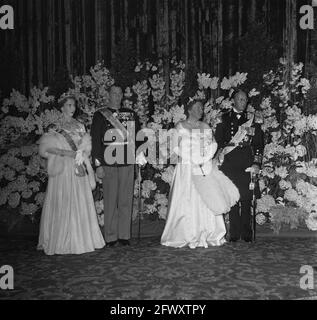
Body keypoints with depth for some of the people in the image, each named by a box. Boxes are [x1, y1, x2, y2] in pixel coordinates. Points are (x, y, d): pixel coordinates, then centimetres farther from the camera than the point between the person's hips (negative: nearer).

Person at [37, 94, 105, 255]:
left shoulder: (80, 126, 13)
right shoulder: (55, 129, 1)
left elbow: (87, 147, 13)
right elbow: (45, 148, -7)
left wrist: (79, 153, -4)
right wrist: (64, 152, -15)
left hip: (79, 169, 4)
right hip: (63, 170, -4)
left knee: (82, 203, 4)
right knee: (63, 204, -4)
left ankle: (82, 239, 12)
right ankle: (62, 241, 4)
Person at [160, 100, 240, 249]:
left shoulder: (205, 126, 15)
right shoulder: (181, 127, 3)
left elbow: (213, 144, 7)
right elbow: (175, 147, -5)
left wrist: (204, 160, -10)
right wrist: (193, 160, -11)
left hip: (205, 168, 4)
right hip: (187, 168, -4)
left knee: (208, 200, 1)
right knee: (187, 202, -5)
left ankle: (209, 235, 7)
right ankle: (186, 236, 2)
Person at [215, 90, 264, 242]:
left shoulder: (252, 119, 13)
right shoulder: (224, 118, 12)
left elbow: (259, 142, 10)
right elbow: (218, 140, 9)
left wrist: (257, 162, 1)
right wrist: (221, 152, -5)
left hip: (247, 164, 1)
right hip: (229, 163, 0)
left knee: (246, 199, -3)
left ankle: (246, 233, 5)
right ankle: (234, 233, 5)